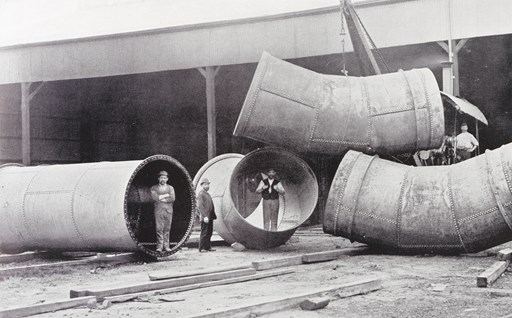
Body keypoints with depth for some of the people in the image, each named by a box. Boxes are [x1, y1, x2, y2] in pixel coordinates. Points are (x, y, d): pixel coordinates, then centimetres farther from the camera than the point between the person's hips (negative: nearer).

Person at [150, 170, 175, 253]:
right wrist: (166, 195, -4)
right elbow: (154, 197, -8)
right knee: (159, 228, -9)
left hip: (168, 210, 2)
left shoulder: (171, 188, 14)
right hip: (158, 210, -2)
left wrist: (161, 198, -5)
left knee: (167, 229, 2)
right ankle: (159, 246, -9)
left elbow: (172, 199, -3)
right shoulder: (154, 188, 10)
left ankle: (166, 246, 6)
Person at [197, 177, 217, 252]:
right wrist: (205, 216, -23)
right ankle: (201, 248, -1)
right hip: (205, 217, -9)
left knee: (209, 233, 11)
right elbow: (200, 206, -17)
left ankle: (208, 247, 17)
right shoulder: (200, 194, -9)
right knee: (204, 233, -6)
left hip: (210, 217, 9)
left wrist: (213, 215, 16)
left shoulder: (207, 194, 21)